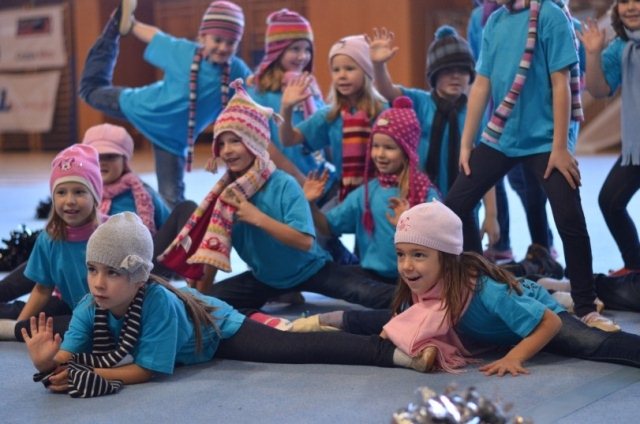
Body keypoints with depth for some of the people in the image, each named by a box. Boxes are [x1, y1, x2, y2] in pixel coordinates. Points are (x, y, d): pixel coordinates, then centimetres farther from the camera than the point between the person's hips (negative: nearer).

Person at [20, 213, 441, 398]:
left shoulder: (156, 300, -41)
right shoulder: (90, 308, -25)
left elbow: (148, 370, -34)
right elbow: (65, 358, -25)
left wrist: (89, 375, -41)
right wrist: (48, 362, -49)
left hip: (218, 327, -7)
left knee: (296, 349, -20)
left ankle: (395, 353, -21)